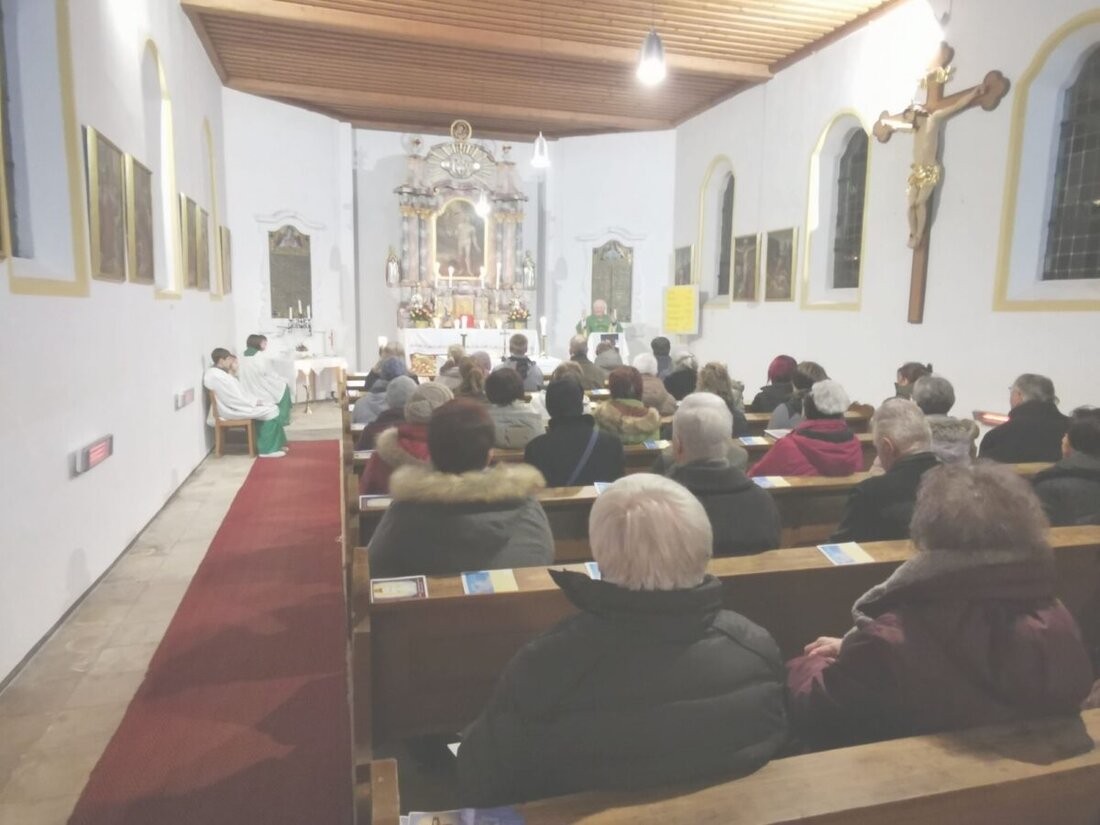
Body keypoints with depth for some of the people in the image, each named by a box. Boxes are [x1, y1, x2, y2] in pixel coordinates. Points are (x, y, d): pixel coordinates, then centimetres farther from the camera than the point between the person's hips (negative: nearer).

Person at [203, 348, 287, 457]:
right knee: (270, 411, -16)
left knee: (270, 406, 5)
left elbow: (237, 394, 14)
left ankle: (277, 444, 7)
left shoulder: (218, 373, 13)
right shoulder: (216, 376, -20)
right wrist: (254, 402, -13)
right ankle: (268, 449, -12)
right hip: (231, 410, -11)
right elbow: (233, 399, -22)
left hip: (233, 406, 11)